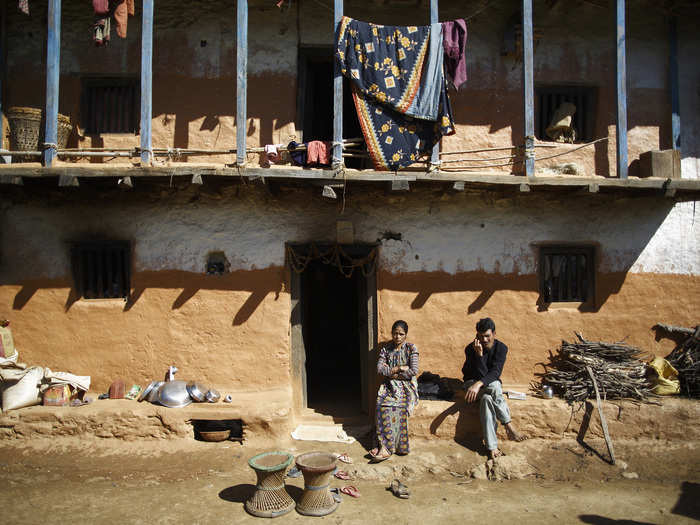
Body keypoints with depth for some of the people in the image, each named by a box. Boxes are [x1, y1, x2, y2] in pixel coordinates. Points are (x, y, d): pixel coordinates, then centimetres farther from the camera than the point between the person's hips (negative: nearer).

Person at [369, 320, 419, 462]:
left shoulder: (411, 348, 3)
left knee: (398, 407, -30)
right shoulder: (386, 349, 11)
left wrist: (392, 373, -5)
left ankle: (386, 446, -29)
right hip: (390, 386, 3)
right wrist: (399, 368, -10)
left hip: (407, 386, -2)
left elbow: (414, 371, -6)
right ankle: (386, 447, -28)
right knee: (382, 404, -27)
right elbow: (380, 369, 0)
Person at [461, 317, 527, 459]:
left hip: (492, 384, 1)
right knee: (494, 386, -35)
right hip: (472, 382, -1)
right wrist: (479, 354, -33)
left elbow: (496, 372, -22)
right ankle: (509, 426, -32)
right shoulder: (471, 349, -13)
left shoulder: (501, 348, -8)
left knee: (487, 399, -36)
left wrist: (479, 384, -39)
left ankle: (492, 447, -35)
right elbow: (481, 373, -19)